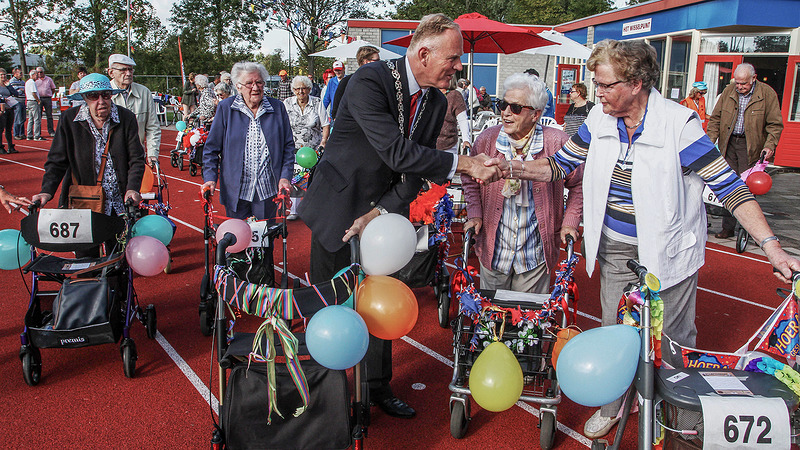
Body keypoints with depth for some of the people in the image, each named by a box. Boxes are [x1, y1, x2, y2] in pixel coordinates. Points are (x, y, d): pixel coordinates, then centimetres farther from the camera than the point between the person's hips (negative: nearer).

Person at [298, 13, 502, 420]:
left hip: (384, 211, 6)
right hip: (338, 209, -5)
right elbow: (398, 153, -32)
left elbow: (413, 175, -3)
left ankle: (378, 388, 32)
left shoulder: (436, 103, 0)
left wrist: (379, 212, -17)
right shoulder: (369, 81, -22)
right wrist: (464, 164, -29)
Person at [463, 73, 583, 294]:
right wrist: (474, 214, -1)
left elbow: (578, 185, 5)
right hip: (493, 250, 2)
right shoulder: (487, 139, -6)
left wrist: (570, 221, -1)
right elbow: (470, 179, 10)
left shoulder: (557, 142, -11)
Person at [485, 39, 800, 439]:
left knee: (672, 341, 10)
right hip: (615, 252, 4)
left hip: (668, 253, -4)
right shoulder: (599, 121, -4)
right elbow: (561, 164, 6)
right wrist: (512, 168, -10)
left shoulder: (679, 125, -21)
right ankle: (612, 404, 38)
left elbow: (728, 185, -21)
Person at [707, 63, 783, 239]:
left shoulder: (767, 93, -4)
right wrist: (710, 140, -3)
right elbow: (715, 118, 9)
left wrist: (770, 145, -16)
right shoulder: (728, 91, 5)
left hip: (751, 147, -3)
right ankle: (728, 228, 12)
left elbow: (775, 124, -3)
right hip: (728, 144, 3)